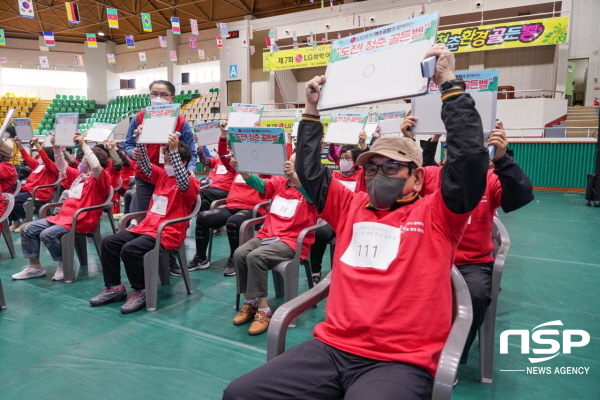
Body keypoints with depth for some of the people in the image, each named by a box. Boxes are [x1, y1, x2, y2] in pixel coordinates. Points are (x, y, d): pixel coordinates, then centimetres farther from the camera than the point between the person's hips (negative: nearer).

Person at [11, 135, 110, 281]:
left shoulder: (101, 178, -8)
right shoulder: (79, 175, 18)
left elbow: (96, 166, -29)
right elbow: (62, 167, 30)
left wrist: (84, 145, -23)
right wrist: (57, 148, 17)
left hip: (81, 221, -9)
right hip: (62, 217, 9)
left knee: (47, 234, -29)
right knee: (27, 229, 3)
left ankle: (64, 264, -7)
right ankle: (34, 267, 7)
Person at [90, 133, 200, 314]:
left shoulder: (191, 183, -8)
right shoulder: (162, 175, 14)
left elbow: (182, 180, -30)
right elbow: (144, 164, 6)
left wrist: (174, 150, -36)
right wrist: (141, 141, -9)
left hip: (168, 233, -8)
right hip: (147, 226, 8)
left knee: (130, 249, -29)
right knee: (108, 242, -4)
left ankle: (141, 292, -11)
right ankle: (114, 288, 5)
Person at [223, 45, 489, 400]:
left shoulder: (435, 215, 2)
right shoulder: (352, 207, 14)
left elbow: (470, 158, -9)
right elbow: (309, 171, 18)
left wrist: (450, 84, -7)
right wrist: (312, 110, 16)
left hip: (401, 363, -4)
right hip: (331, 348, 5)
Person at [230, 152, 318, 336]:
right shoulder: (279, 182, 12)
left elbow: (310, 194, -27)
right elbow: (258, 183, -4)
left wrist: (294, 176, -45)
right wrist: (241, 169, -23)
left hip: (292, 241, -5)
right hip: (266, 235, 6)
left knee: (255, 257, -29)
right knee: (239, 254, -20)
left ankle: (263, 310, -17)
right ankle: (249, 303, -3)